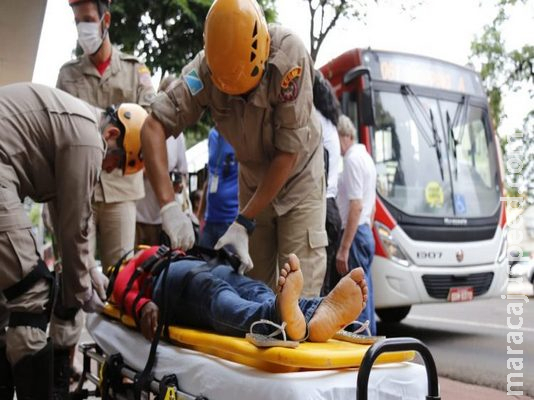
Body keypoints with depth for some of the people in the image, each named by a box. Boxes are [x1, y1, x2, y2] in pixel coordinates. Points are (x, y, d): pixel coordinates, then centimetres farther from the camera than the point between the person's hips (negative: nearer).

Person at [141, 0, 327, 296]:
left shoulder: (288, 55, -31)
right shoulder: (204, 69, -22)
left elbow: (288, 152, -27)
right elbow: (153, 127, -21)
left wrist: (244, 223, -25)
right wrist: (168, 206, -32)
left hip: (298, 173, -3)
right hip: (252, 177, 3)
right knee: (254, 279, 5)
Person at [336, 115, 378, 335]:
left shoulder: (353, 160, -14)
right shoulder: (365, 157, 17)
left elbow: (356, 207, -21)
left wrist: (344, 249, -21)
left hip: (355, 234, -10)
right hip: (366, 233, 10)